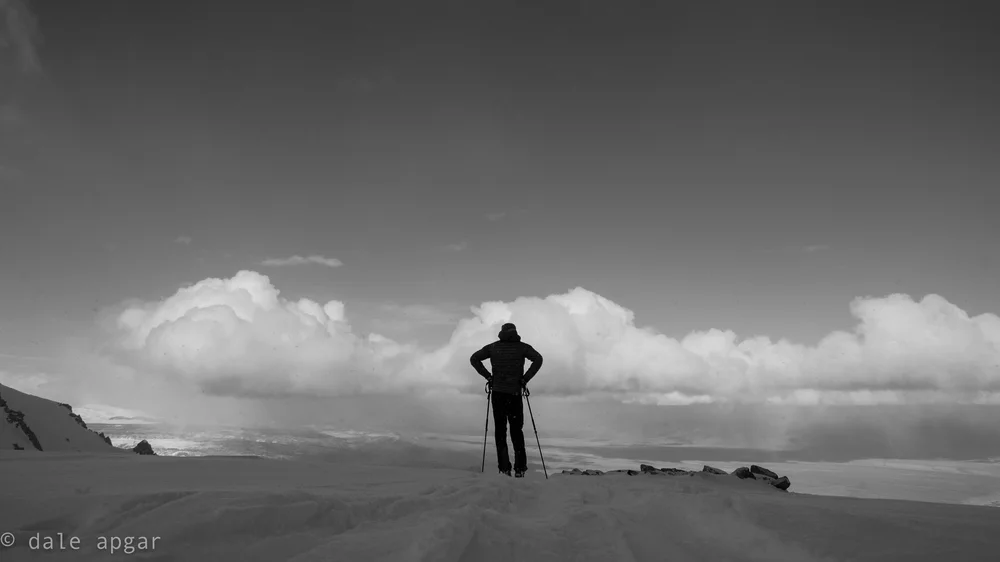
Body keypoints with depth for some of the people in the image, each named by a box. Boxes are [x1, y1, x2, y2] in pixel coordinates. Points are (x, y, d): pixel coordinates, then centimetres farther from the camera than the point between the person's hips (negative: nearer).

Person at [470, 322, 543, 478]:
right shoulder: (522, 347, 4)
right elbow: (538, 359, -10)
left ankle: (504, 468, -1)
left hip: (498, 392, 0)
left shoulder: (493, 347, 7)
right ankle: (520, 468, 3)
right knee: (517, 430, 9)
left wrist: (488, 377, 2)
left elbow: (474, 358, 1)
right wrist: (525, 379, -5)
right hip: (515, 392, 0)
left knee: (500, 430, 6)